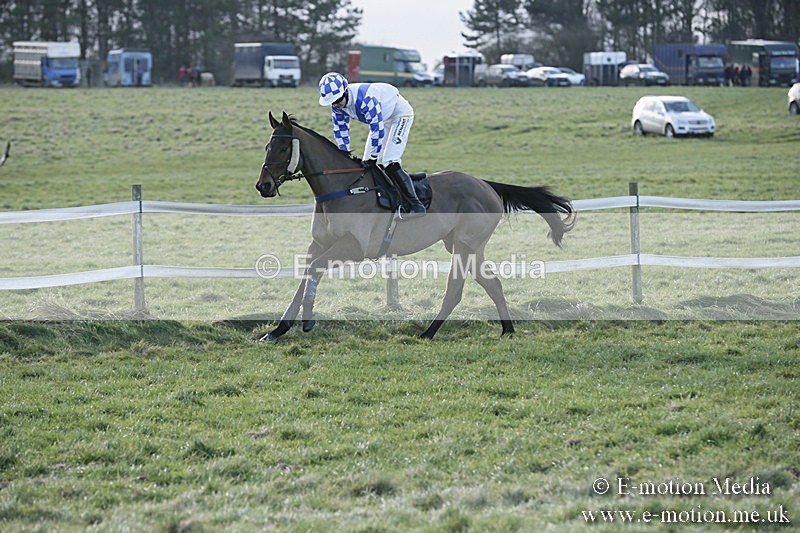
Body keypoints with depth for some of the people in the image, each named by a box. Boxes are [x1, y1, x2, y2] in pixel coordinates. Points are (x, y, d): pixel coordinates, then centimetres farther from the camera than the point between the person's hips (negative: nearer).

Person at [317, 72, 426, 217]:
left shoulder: (365, 99, -38)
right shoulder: (338, 104, -13)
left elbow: (377, 130, -35)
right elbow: (340, 130, 0)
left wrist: (373, 158, -28)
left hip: (400, 114, -9)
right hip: (383, 118, 9)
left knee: (390, 164, -21)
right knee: (367, 163, 7)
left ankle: (417, 206, -21)